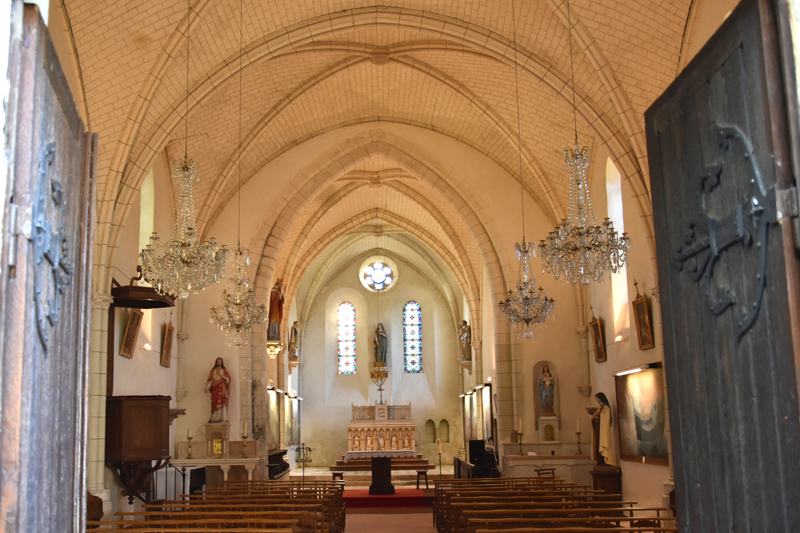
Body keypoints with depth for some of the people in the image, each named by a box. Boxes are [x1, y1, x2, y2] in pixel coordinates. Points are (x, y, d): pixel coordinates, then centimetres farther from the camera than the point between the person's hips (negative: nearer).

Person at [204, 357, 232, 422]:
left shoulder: (224, 370, 10)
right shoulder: (213, 370, 13)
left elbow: (227, 378, 1)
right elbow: (210, 379, 8)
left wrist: (220, 374, -9)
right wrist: (207, 388, -2)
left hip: (221, 388, -2)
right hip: (215, 388, 2)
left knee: (221, 402, -10)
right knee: (214, 402, -4)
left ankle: (220, 418, -12)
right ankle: (214, 418, -5)